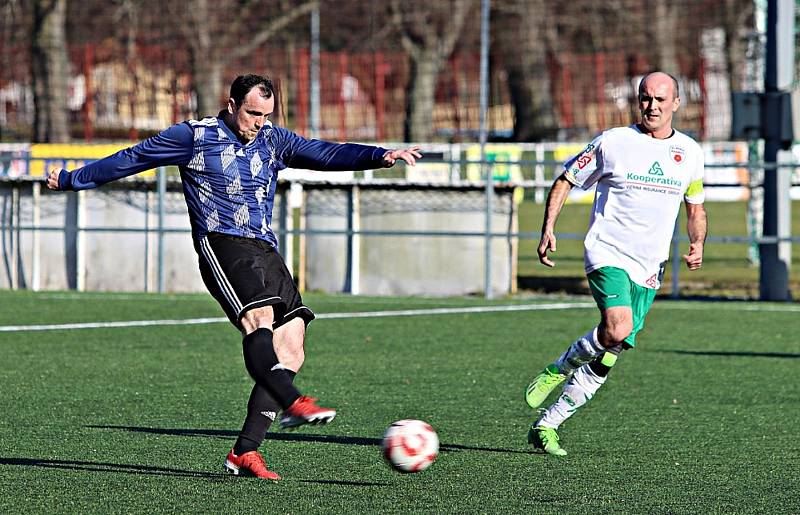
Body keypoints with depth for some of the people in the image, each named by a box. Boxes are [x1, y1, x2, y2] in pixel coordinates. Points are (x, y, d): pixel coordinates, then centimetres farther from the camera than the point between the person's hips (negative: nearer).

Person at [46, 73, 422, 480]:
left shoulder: (273, 140, 18)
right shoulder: (195, 135, 6)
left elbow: (325, 154, 8)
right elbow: (133, 159, 14)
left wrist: (380, 156, -8)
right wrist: (72, 179, 21)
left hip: (265, 250, 6)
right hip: (221, 244, -6)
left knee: (290, 351, -6)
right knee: (259, 317, -31)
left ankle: (244, 453, -6)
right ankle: (292, 404, -54)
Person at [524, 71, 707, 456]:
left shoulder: (690, 153, 9)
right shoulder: (613, 142, -2)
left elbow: (696, 208, 22)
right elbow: (565, 181, 6)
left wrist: (697, 244, 2)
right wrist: (548, 230, -7)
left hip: (649, 269, 4)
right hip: (607, 254, -4)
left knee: (607, 357, 0)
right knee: (617, 328, -30)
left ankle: (545, 426, 11)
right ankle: (556, 370, -4)